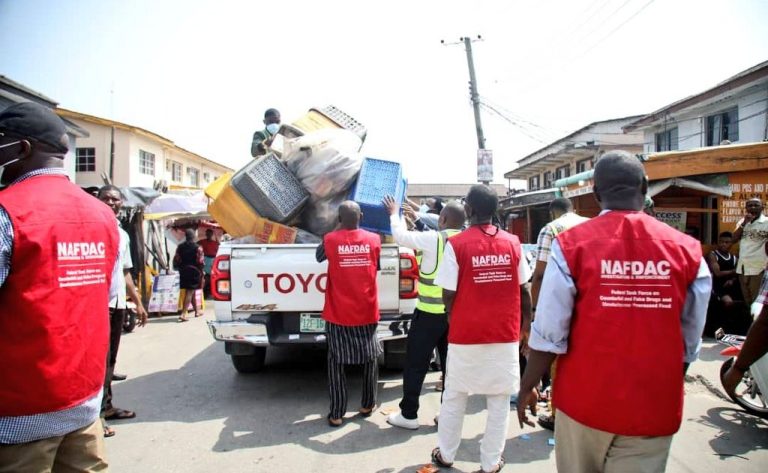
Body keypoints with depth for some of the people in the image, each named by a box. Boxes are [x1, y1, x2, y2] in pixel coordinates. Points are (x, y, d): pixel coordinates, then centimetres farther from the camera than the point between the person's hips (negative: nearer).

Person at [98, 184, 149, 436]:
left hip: (118, 303, 8)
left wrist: (138, 302, 21)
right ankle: (97, 413, 0)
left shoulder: (123, 234, 17)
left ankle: (107, 406, 25)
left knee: (110, 358, 14)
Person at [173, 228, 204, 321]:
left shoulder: (180, 247, 5)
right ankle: (183, 314, -14)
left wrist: (179, 268, 17)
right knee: (190, 293, -6)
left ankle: (197, 311, 31)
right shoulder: (197, 247, -10)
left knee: (191, 292, 18)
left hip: (184, 271, 6)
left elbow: (176, 260, 4)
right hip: (194, 271, -6)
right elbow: (200, 261, -14)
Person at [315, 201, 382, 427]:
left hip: (338, 314, -2)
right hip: (367, 312, 2)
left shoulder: (330, 240, -10)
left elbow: (319, 257, 12)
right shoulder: (374, 239, -4)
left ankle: (336, 414, 10)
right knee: (370, 359, 18)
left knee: (336, 362, 8)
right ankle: (367, 405, 28)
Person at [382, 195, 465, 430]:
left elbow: (400, 235, -2)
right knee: (450, 364, 14)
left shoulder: (433, 239, -14)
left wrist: (394, 213, 17)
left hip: (430, 313, -5)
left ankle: (408, 414, 15)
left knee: (416, 364, 6)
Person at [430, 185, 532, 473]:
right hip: (506, 333, 2)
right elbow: (524, 290, 3)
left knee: (454, 397, 15)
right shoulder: (512, 243, -2)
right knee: (499, 400, 12)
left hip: (466, 334, -2)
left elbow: (448, 294, -10)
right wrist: (526, 325, 16)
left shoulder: (456, 244, -12)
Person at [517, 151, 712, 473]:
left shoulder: (571, 244, -14)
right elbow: (690, 343, -1)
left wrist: (527, 386, 0)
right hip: (654, 409, 1)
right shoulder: (687, 250, -7)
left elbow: (549, 334, -14)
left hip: (584, 401, 0)